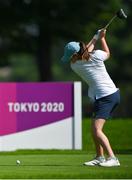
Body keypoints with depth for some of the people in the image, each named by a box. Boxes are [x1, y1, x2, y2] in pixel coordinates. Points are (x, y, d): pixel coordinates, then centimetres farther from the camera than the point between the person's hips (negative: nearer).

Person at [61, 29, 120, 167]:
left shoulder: (75, 66, -9)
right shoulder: (96, 55, -2)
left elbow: (86, 52, 11)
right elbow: (107, 54, 22)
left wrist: (95, 39, 15)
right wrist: (102, 38, 28)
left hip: (104, 97, -8)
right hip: (113, 93, 8)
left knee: (96, 130, -17)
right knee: (94, 128, 17)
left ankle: (112, 158, -28)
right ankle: (100, 157, 22)